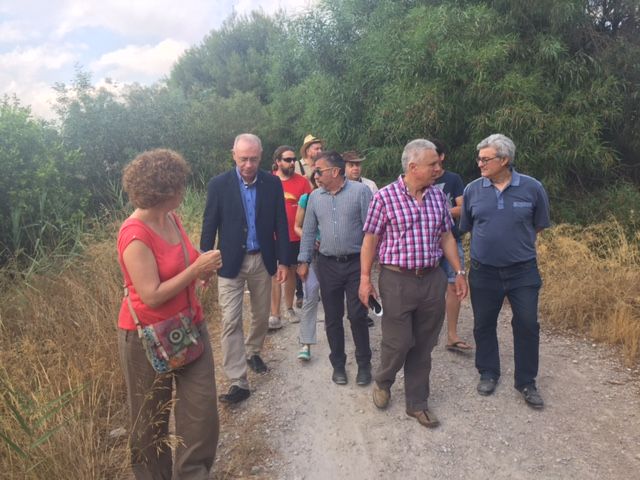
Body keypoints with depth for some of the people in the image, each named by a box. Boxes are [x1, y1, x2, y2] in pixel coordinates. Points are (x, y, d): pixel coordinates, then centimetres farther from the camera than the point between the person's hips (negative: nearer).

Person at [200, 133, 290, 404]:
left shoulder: (272, 183, -2)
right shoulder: (218, 184, -7)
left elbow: (280, 224, 1)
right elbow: (209, 227, -4)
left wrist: (283, 261, -1)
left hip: (262, 260, 3)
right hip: (230, 262, -2)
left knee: (261, 315, 17)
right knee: (231, 321, -4)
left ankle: (253, 352, 44)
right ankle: (238, 382, 4)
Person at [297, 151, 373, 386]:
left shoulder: (360, 191, -7)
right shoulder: (315, 196, 6)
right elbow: (308, 231, 11)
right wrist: (303, 261, 9)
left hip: (356, 262, -3)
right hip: (327, 264, 4)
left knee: (357, 316, 1)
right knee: (332, 318, 10)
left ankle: (364, 364, 21)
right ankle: (338, 364, 26)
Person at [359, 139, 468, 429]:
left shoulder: (438, 196, 5)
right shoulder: (385, 197, -8)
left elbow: (446, 237, 13)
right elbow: (370, 240, -4)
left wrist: (459, 272, 10)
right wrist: (365, 279, -7)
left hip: (433, 280, 5)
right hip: (397, 280, -4)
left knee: (423, 347, 12)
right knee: (398, 343, 3)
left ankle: (417, 403, 28)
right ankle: (382, 382, 34)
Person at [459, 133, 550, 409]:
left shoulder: (532, 188, -7)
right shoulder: (473, 190, -3)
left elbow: (539, 226, 6)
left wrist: (518, 246, 8)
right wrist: (489, 243, 8)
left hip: (523, 271, -1)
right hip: (484, 272, 1)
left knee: (527, 326, 5)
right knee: (484, 325, 12)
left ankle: (526, 382, 24)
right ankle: (488, 374, 32)